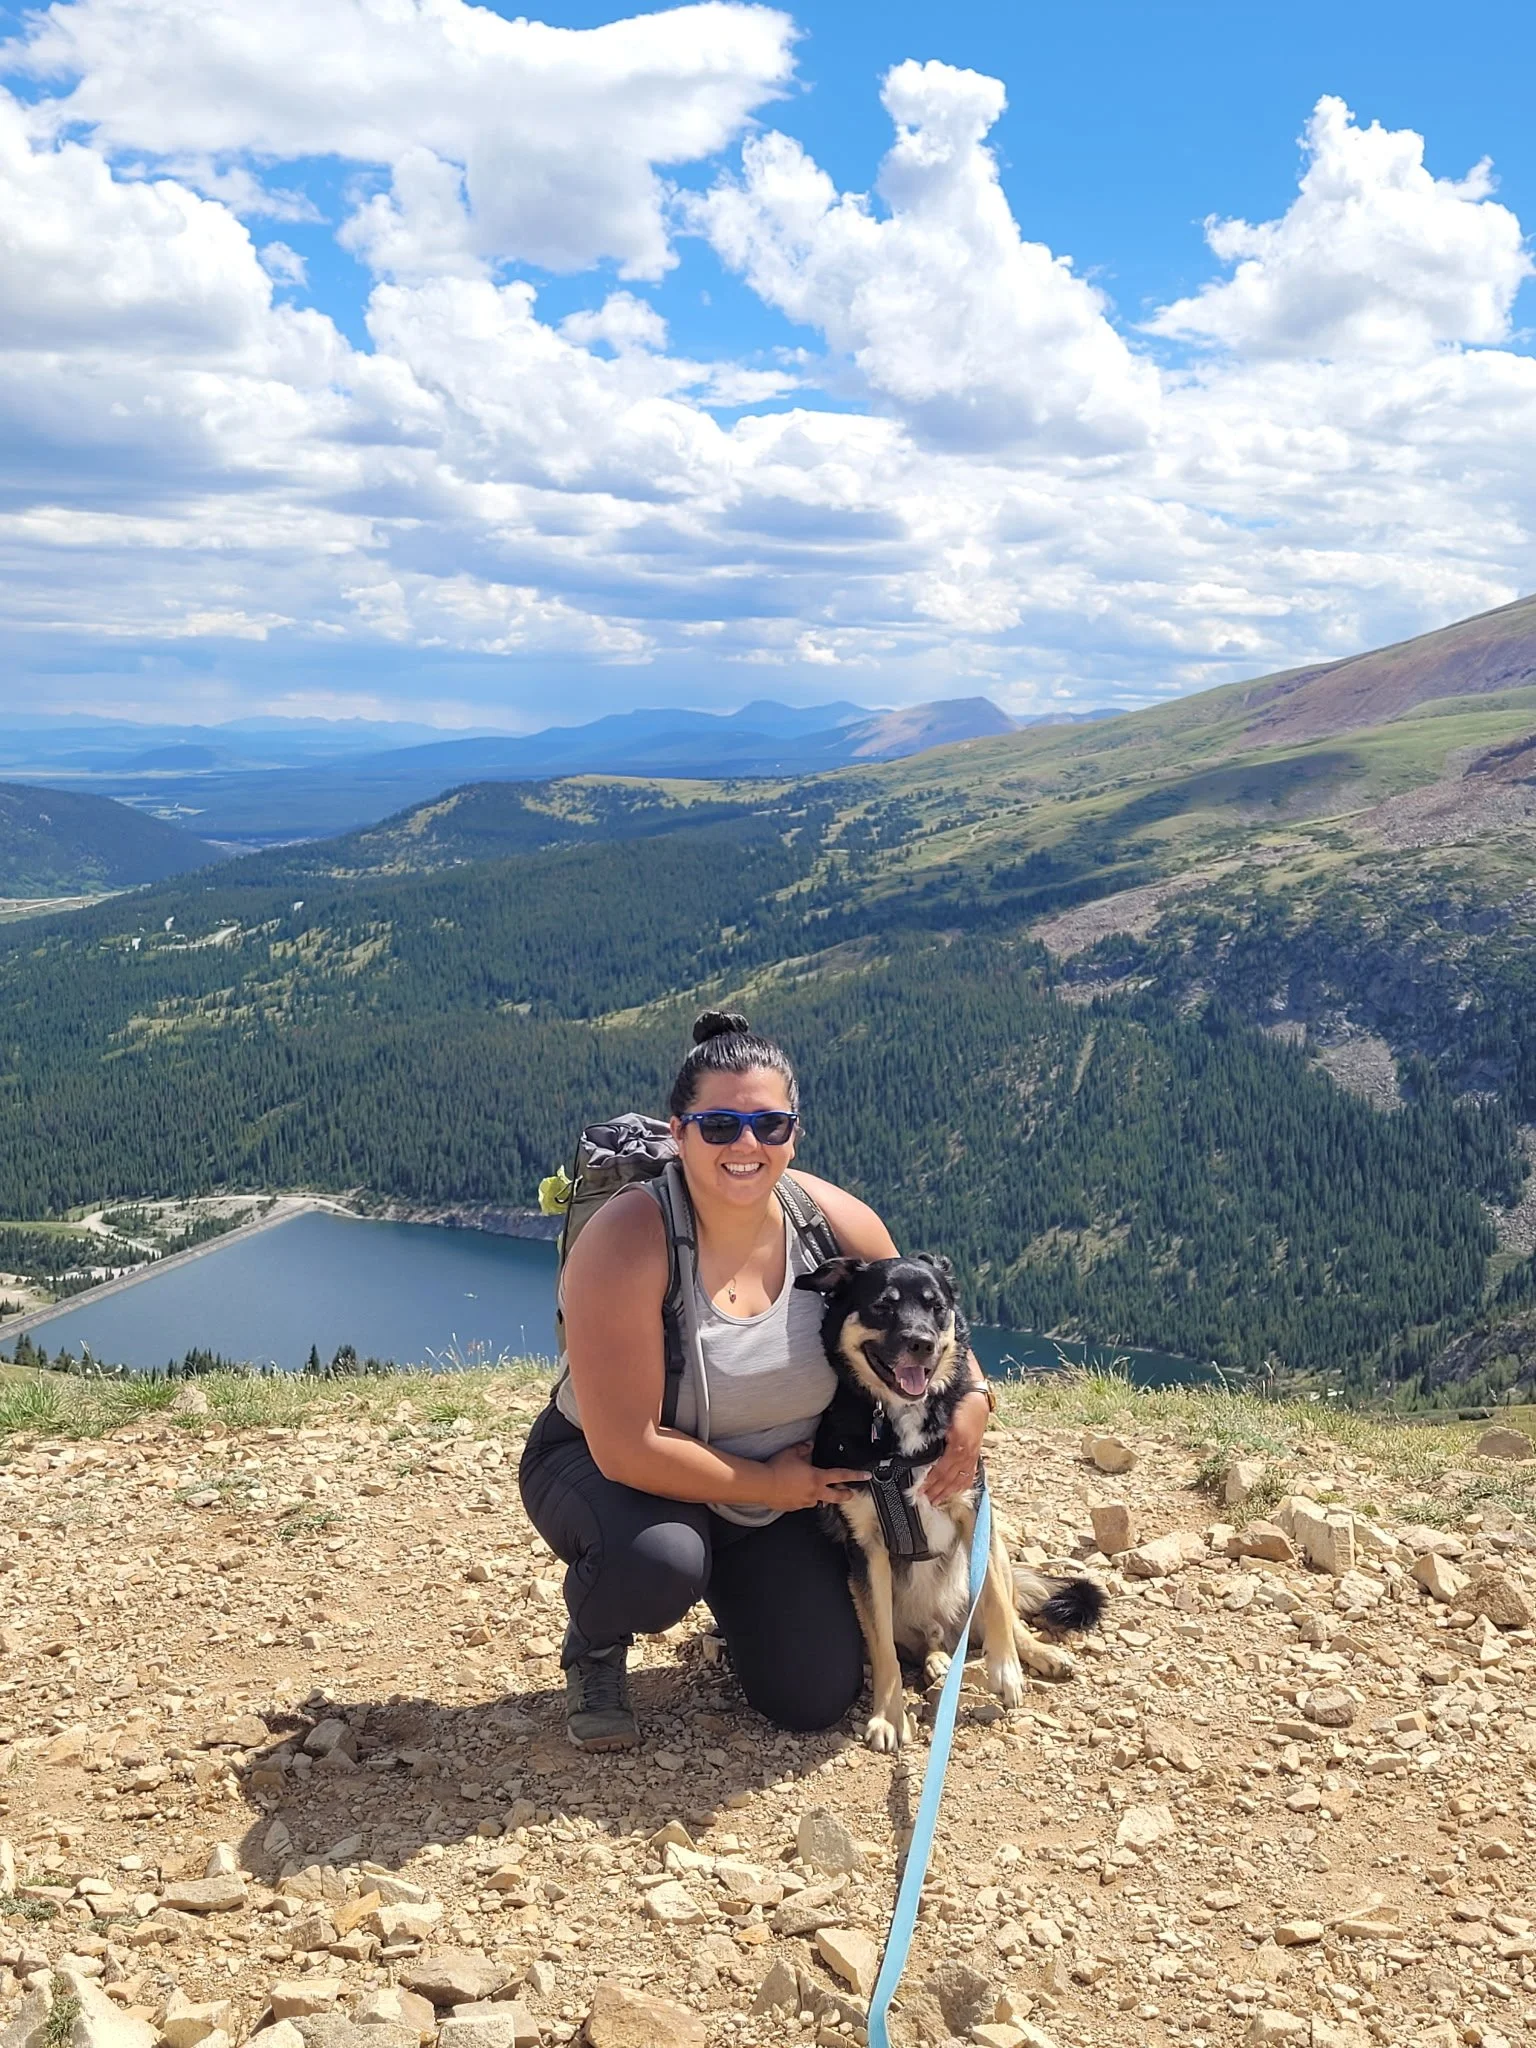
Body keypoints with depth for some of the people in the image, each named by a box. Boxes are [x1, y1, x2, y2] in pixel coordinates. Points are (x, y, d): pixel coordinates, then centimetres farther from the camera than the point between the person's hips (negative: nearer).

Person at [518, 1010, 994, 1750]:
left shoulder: (838, 1223, -17)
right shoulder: (627, 1245, -31)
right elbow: (628, 1450, -31)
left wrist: (972, 1396, -16)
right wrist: (769, 1484, -21)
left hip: (781, 1486, 4)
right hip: (605, 1470, -4)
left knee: (818, 1700, -1)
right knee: (661, 1563, -37)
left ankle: (734, 1593, 33)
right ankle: (593, 1654, 0)